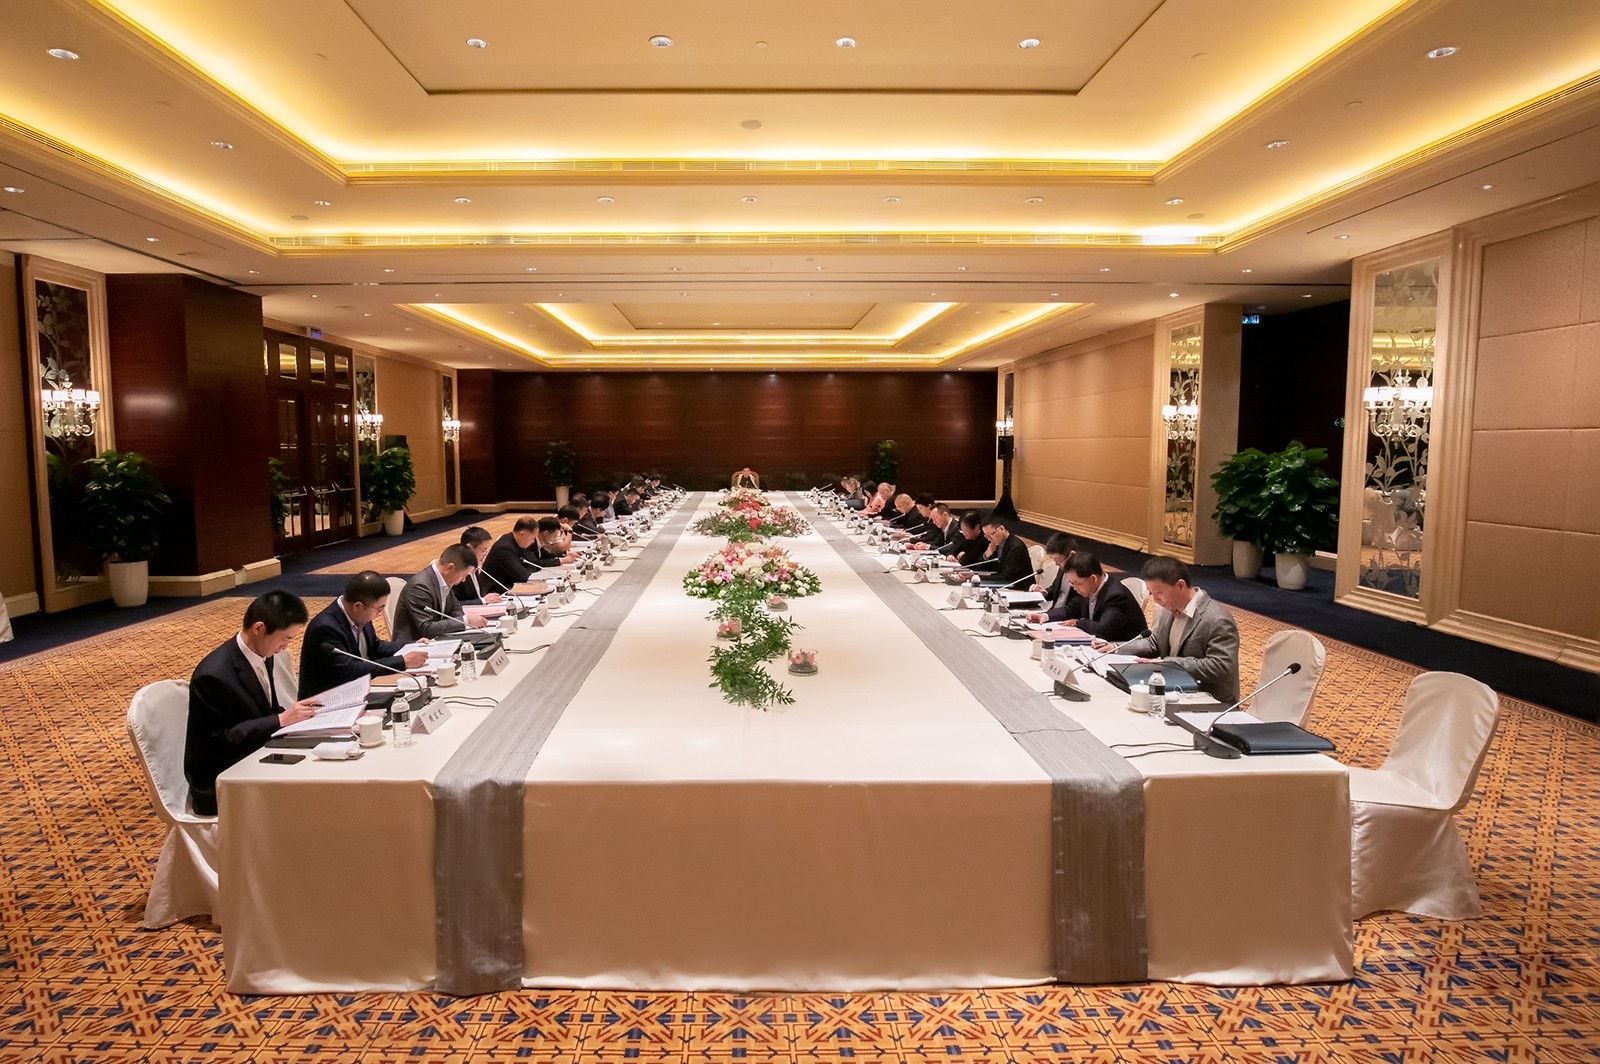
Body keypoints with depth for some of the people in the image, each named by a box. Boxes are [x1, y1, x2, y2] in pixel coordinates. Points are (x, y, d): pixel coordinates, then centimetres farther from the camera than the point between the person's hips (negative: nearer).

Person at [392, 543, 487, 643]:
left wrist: (468, 619, -9)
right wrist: (466, 621, -23)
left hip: (434, 639, 7)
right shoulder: (420, 586, -22)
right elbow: (426, 629, -25)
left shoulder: (444, 579, 1)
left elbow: (455, 609, 12)